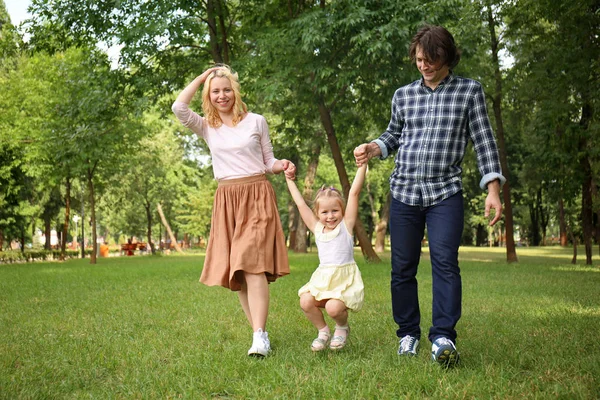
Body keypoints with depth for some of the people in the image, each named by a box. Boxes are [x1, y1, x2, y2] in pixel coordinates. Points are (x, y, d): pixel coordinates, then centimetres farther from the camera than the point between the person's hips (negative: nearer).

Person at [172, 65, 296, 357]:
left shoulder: (256, 121, 8)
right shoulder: (206, 127, 11)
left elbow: (268, 161, 13)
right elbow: (179, 107, -7)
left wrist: (283, 166, -9)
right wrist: (203, 76, 2)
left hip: (257, 196, -3)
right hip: (226, 201, 3)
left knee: (253, 264, -17)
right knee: (235, 271, 1)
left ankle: (259, 336, -21)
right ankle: (259, 333, 10)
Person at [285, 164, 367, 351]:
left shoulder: (346, 225, 0)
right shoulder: (317, 229, 10)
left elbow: (354, 193, -6)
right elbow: (300, 204, 14)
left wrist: (362, 165, -11)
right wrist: (289, 179, 19)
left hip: (345, 278, -4)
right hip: (322, 278, 4)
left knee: (333, 307, -28)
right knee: (306, 301, -22)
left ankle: (342, 327, 9)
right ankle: (323, 331, 6)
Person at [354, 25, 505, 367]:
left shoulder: (470, 91, 4)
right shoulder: (404, 95, 11)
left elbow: (484, 142, 1)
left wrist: (494, 190, -6)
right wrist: (373, 149, 2)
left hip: (445, 192, -3)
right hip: (404, 191, 3)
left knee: (445, 262, -16)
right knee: (403, 268, 5)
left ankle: (444, 338, -14)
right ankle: (408, 334, 18)